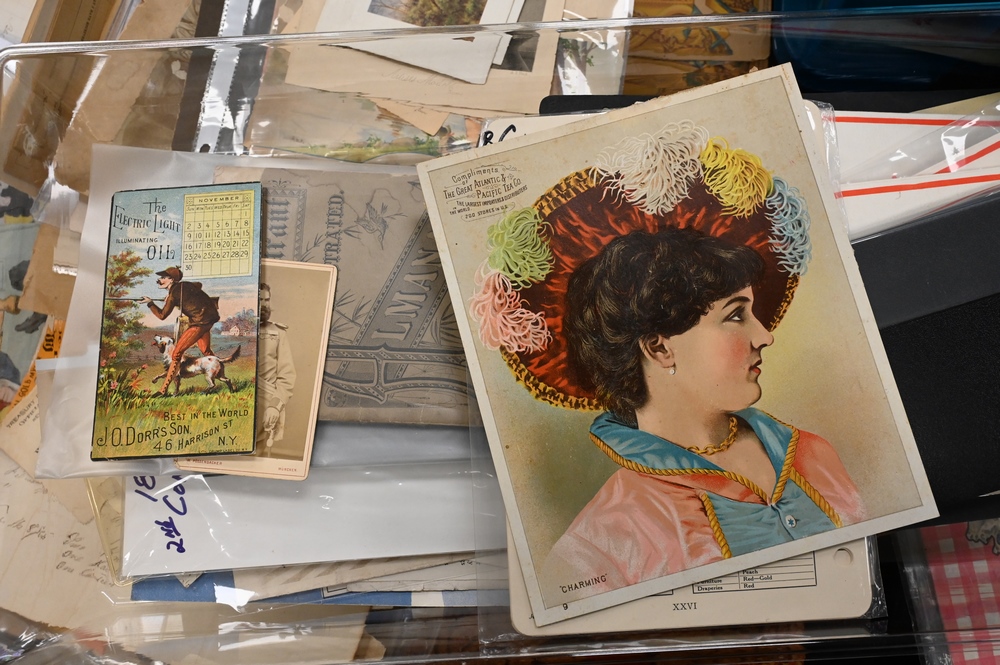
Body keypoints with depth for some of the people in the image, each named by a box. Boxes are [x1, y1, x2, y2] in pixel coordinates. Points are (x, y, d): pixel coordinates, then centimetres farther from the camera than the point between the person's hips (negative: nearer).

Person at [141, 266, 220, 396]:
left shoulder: (173, 294, -12)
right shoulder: (184, 285, 10)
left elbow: (162, 315, -7)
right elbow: (199, 285, 33)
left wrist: (149, 303, 4)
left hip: (200, 322, -9)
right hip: (208, 317, 9)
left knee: (177, 353, -7)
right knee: (206, 351, 23)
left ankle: (163, 390, -8)